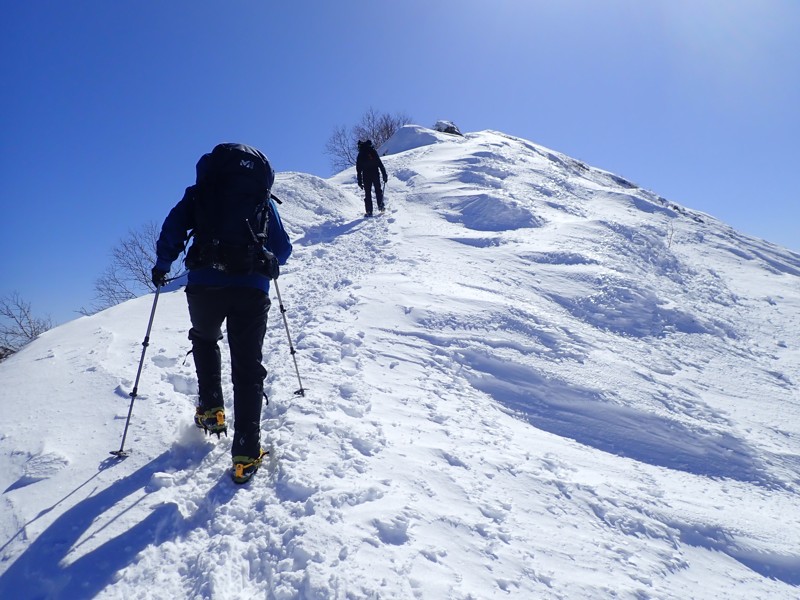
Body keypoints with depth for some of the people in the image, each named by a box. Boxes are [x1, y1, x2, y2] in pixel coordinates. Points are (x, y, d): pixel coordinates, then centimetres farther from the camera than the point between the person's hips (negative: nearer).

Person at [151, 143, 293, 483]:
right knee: (248, 367, 5)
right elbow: (283, 249, 19)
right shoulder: (264, 200, 20)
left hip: (205, 283, 0)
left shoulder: (200, 193, 16)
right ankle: (246, 455, 1)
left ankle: (210, 408, 22)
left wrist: (162, 266, 23)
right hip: (252, 288, 1)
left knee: (204, 340, 31)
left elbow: (173, 228, 7)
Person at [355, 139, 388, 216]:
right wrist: (384, 174, 3)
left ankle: (369, 212, -2)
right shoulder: (373, 152, 5)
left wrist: (360, 182, 9)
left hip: (366, 177, 0)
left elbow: (358, 170, 5)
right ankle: (380, 206, 6)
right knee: (378, 190, 16)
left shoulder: (360, 156, 6)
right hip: (375, 174, 0)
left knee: (367, 193, 4)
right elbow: (380, 164, 1)